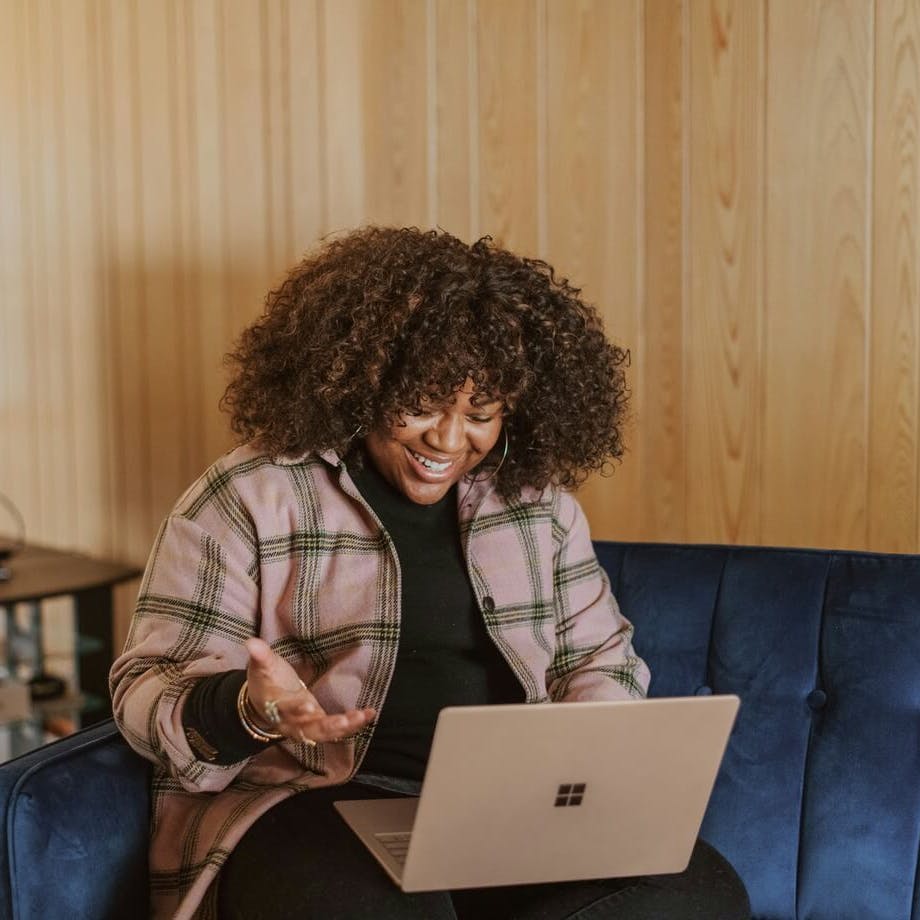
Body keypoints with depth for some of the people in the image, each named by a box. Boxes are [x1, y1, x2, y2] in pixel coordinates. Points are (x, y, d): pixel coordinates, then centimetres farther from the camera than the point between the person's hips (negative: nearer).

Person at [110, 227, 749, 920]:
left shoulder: (538, 499, 12)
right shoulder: (246, 500, -1)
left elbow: (599, 656, 20)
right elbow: (149, 691, -3)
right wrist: (248, 709, -25)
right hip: (315, 803, -5)